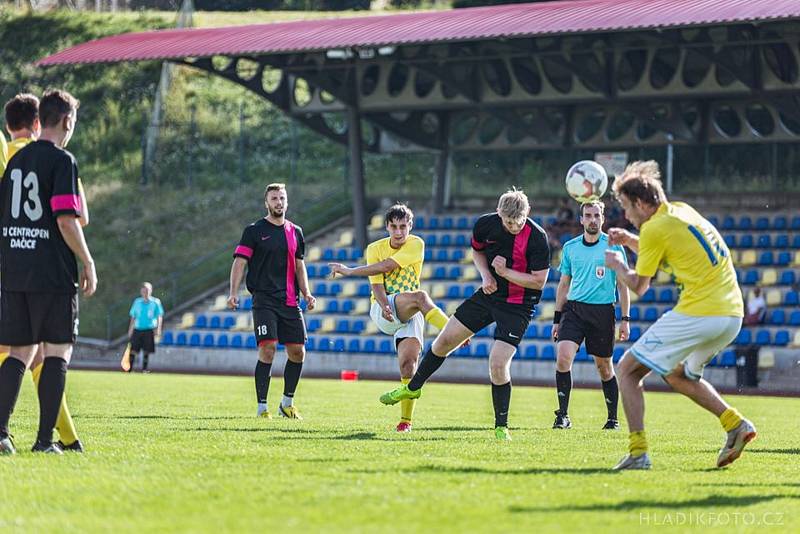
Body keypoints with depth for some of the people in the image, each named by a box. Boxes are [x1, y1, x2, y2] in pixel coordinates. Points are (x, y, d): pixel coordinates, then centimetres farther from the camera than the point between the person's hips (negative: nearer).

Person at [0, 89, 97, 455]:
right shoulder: (61, 160, -9)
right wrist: (88, 263, -7)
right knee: (58, 352, 1)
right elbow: (67, 220, -16)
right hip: (54, 274, -6)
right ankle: (45, 439, -3)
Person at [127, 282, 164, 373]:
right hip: (137, 329, 2)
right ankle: (130, 368, 2)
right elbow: (133, 317, 13)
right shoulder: (137, 302, 8)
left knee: (146, 350, -1)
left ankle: (144, 368, 8)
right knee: (133, 349, -4)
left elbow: (159, 317, 1)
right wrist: (130, 330, 10)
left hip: (149, 330, -2)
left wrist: (158, 329, -9)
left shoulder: (155, 302, 1)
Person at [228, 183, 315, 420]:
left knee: (298, 351, 3)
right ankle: (262, 407, -9)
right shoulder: (254, 231, 0)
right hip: (264, 300, -5)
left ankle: (287, 403, 20)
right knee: (268, 348, -16)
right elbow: (240, 262, -5)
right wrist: (233, 292, -17)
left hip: (290, 302, 5)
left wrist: (306, 294, 10)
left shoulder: (295, 231, 15)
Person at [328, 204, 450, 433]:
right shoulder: (375, 248, 5)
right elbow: (376, 283, -5)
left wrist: (349, 270, -9)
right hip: (383, 311, 0)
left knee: (408, 364, -16)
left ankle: (406, 419, -9)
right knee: (419, 295, -32)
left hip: (410, 314, 0)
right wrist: (384, 306, -25)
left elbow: (386, 267, -12)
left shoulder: (416, 245, -2)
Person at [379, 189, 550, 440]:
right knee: (445, 340, 10)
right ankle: (413, 387, 33)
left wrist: (505, 272, -24)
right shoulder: (485, 224, -9)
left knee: (498, 365, -16)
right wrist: (486, 275, -5)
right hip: (489, 294, 5)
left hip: (517, 306, -5)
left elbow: (539, 280, -18)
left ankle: (501, 427, 1)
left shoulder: (537, 238, -23)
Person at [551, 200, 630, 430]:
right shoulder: (570, 247, 8)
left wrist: (625, 319, 0)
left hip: (603, 312, -2)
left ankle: (613, 418, 21)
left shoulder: (614, 246, 0)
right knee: (563, 357, -17)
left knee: (604, 366, 6)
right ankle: (563, 415, -11)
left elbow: (622, 285, 4)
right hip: (574, 308, 2)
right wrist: (557, 319, 14)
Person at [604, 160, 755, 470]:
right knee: (677, 375, 29)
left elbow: (639, 287, 0)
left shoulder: (655, 229, -9)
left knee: (628, 370, 2)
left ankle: (638, 453, -8)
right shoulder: (682, 212, 16)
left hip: (696, 314, -9)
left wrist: (617, 265, 18)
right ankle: (735, 423, 11)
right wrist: (629, 240, 19)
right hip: (732, 314, 9)